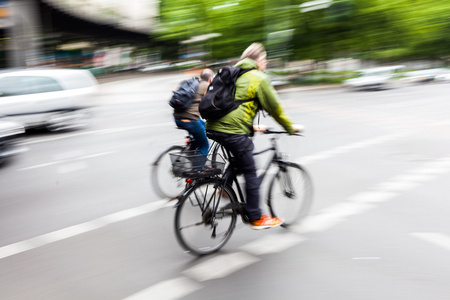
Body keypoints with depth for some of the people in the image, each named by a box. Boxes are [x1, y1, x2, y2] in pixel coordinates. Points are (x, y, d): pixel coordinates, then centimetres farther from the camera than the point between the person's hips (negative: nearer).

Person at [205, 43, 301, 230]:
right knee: (250, 173, 4)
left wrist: (252, 127, 40)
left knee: (247, 146, 30)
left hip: (213, 127, 8)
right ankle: (257, 218, 12)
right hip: (233, 130, -8)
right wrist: (290, 128, 17)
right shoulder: (259, 79, 0)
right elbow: (274, 108, 3)